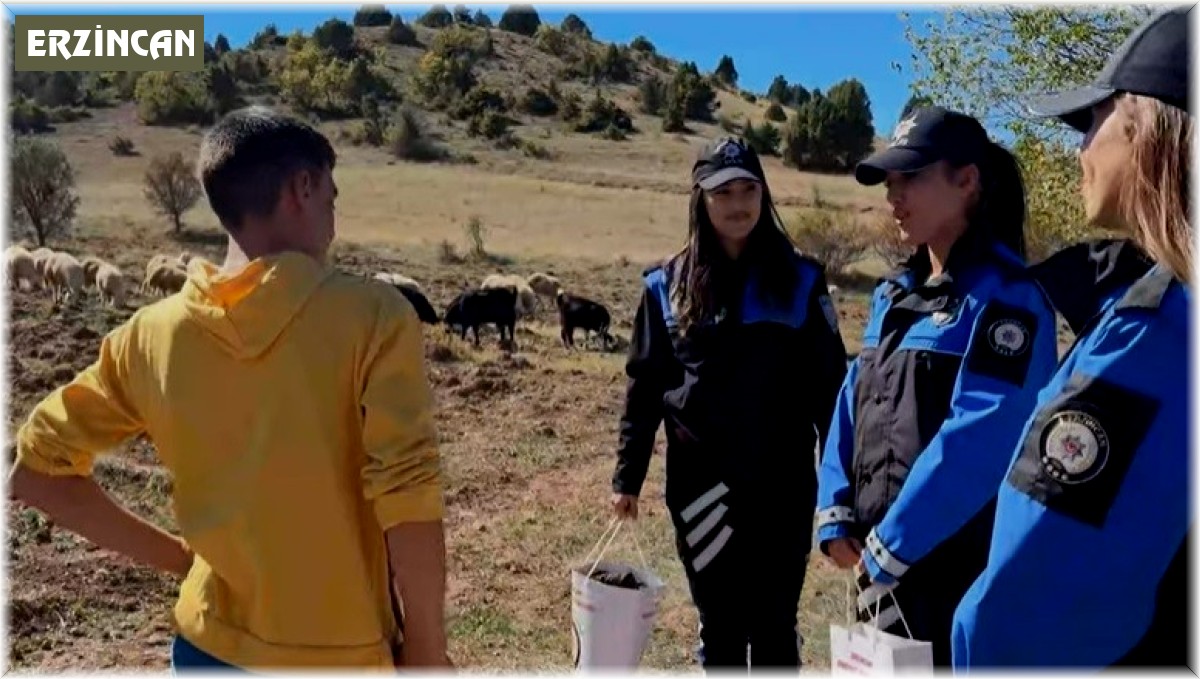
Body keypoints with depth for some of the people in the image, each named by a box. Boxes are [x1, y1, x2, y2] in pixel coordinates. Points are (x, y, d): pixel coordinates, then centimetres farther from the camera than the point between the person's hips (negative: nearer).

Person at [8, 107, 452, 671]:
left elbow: (35, 469, 3)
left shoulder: (151, 335, -6)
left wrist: (174, 556, 7)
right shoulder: (370, 314, -19)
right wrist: (427, 651, -9)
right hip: (346, 654, -3)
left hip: (212, 648, 4)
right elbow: (408, 501, -21)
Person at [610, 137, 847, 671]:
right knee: (720, 628, 13)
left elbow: (829, 384, 1)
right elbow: (645, 387, 5)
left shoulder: (799, 281, 0)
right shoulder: (668, 286, 1)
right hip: (701, 484, 1)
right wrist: (627, 476, 3)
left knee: (774, 628, 9)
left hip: (782, 483, 0)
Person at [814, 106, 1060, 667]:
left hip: (956, 568, -7)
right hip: (882, 559, 8)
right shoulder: (894, 292, 11)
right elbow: (854, 402, 9)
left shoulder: (1006, 296, -14)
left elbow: (981, 439, -22)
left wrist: (892, 546, -19)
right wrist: (836, 512, -2)